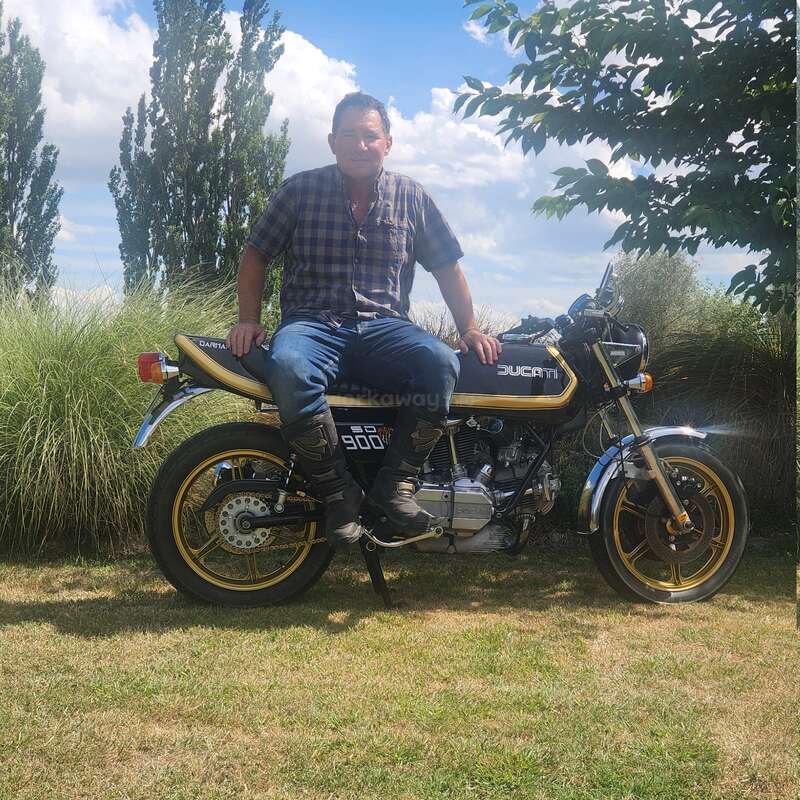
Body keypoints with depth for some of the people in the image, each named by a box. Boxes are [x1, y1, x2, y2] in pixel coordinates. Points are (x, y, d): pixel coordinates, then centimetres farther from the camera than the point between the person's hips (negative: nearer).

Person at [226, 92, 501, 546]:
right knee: (288, 369, -39)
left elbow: (447, 268, 16)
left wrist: (469, 328, 5)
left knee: (441, 363, -32)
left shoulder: (412, 197, 12)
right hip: (312, 324, -1)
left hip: (383, 327, 2)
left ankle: (395, 485, -18)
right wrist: (249, 319, -1)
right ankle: (340, 495, -23)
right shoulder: (299, 190, 8)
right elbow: (256, 256, 12)